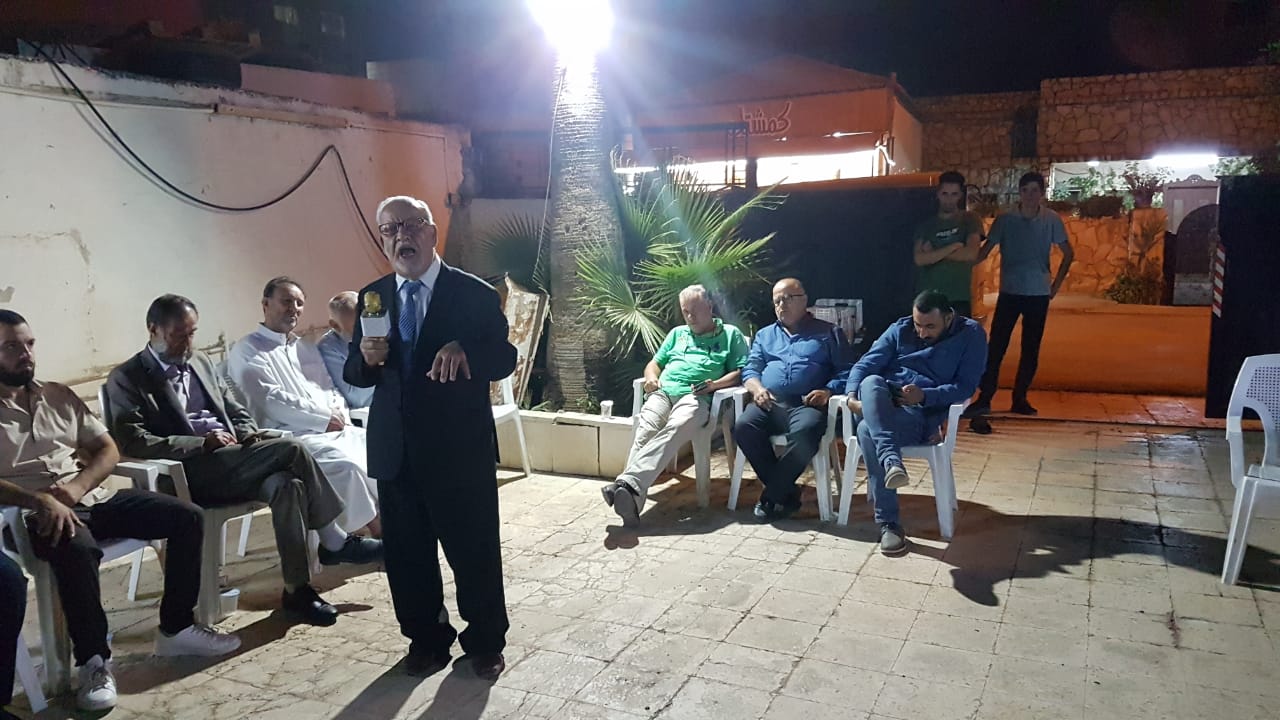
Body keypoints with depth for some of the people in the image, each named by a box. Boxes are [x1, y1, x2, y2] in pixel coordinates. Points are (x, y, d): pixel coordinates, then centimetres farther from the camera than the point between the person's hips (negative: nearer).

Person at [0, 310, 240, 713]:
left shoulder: (58, 396, 16)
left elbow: (107, 449, 12)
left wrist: (76, 487, -9)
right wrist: (39, 500, -27)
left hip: (92, 497, 6)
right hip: (35, 513, -6)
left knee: (187, 517, -10)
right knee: (78, 550, -39)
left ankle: (175, 629, 0)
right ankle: (94, 661, -21)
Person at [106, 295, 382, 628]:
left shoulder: (201, 362, 20)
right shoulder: (127, 378, 0)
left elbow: (236, 411, 25)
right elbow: (133, 441, -11)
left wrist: (249, 436, 1)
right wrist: (202, 443, -19)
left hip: (233, 461, 6)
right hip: (190, 473, -6)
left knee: (287, 486, -26)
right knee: (290, 449, -25)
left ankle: (297, 589, -17)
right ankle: (335, 542, -14)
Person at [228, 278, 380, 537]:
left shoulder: (306, 349, 24)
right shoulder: (247, 351, 2)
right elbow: (270, 401, -9)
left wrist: (339, 414, 0)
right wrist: (325, 418, -11)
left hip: (333, 429, 7)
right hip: (290, 435, -7)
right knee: (345, 465, -31)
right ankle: (377, 529, -20)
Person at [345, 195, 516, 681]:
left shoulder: (474, 293, -4)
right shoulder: (372, 297, 8)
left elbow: (505, 360, -7)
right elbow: (353, 375, 9)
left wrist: (463, 350, -27)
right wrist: (366, 358, -15)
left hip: (461, 449, -4)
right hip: (396, 450, 4)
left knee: (475, 550, 6)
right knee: (407, 553, 13)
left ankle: (485, 641, 27)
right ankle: (426, 638, 32)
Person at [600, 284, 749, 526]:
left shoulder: (730, 334, 20)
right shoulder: (677, 334, 34)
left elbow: (740, 372, 10)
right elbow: (654, 363, 32)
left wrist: (716, 384, -9)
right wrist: (652, 378, 7)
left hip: (696, 396, -4)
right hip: (663, 392, 4)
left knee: (674, 429, -39)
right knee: (645, 431, -32)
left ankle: (628, 483, -58)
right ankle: (632, 497, -52)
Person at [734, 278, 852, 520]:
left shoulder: (828, 333, 17)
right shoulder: (765, 335, 28)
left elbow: (845, 371, 8)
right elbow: (750, 369, 18)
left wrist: (829, 391, -12)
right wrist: (757, 388, -5)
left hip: (807, 404, -3)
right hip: (770, 403, 3)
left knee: (805, 431, -38)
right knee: (744, 426, -30)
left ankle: (771, 495, -22)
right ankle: (786, 492, -18)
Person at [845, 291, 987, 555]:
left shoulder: (971, 335, 6)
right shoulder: (900, 329, 15)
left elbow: (965, 387, -2)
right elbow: (866, 364, 5)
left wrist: (924, 395, -17)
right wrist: (852, 395, -15)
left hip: (922, 412, -3)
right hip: (881, 403, 4)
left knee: (867, 430, -36)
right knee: (871, 382, -36)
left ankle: (888, 523, -33)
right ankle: (891, 462, -52)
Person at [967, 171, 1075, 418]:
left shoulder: (1052, 220, -1)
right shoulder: (1005, 219, -3)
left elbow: (1068, 253, 8)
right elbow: (985, 250, -2)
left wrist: (1057, 283, 2)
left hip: (1038, 294, 1)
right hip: (1009, 292, -1)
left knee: (1031, 349, 6)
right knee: (995, 346, -6)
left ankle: (1019, 398, 18)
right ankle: (984, 399, -2)